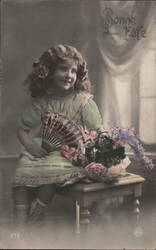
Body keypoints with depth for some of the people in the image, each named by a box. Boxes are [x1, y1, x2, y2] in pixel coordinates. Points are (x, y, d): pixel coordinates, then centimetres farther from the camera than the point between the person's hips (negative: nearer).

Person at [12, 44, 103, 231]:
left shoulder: (83, 100, 0)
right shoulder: (40, 102, 7)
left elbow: (97, 132, -2)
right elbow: (23, 129, 13)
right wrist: (30, 144, -8)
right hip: (43, 151, 3)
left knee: (50, 170, -31)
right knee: (22, 169, -23)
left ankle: (33, 220, -10)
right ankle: (19, 225, -18)